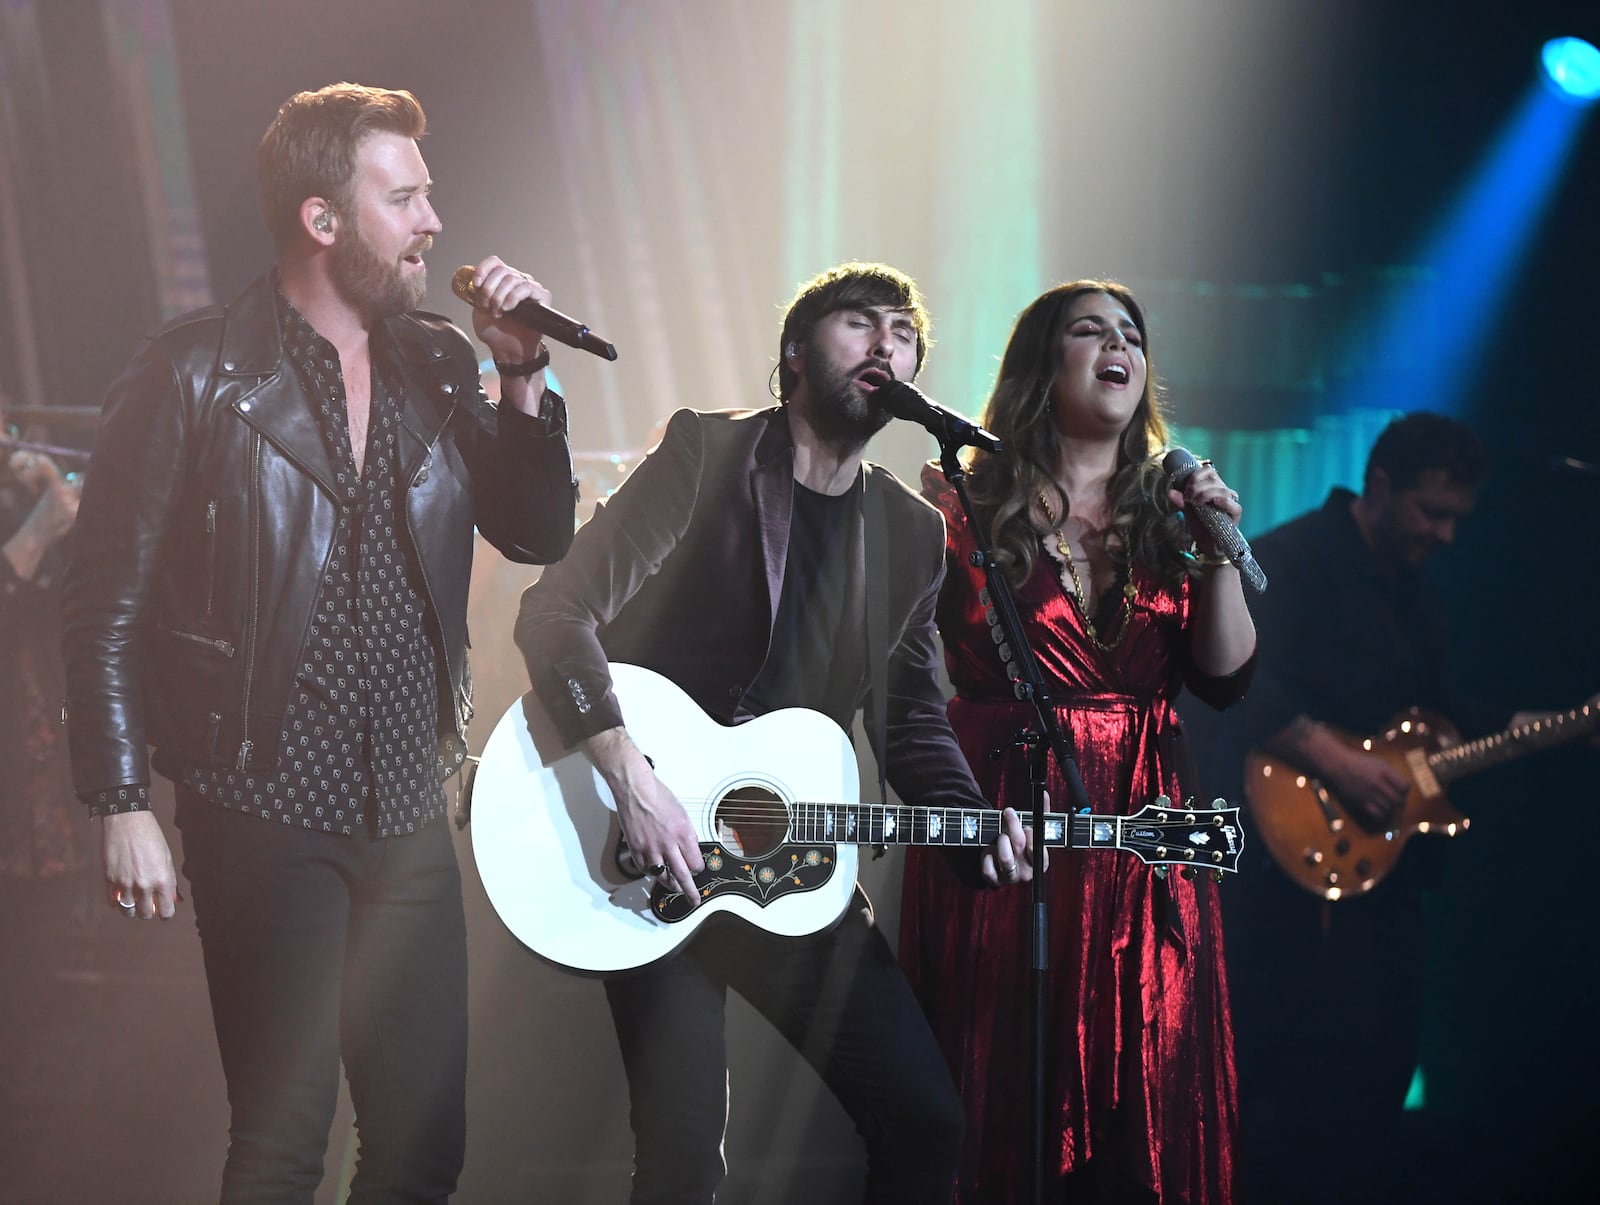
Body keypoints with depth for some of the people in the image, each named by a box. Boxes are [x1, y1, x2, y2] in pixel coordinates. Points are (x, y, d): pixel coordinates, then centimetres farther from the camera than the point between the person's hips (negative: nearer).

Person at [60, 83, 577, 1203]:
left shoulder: (439, 365, 10)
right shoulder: (194, 377, -7)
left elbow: (539, 534, 10)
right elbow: (107, 607, -7)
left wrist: (525, 374, -3)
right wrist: (125, 810, -11)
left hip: (409, 815, 5)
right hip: (268, 814, -5)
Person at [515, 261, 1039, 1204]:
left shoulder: (913, 533, 9)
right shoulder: (708, 454, -7)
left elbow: (913, 720, 14)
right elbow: (558, 612, -14)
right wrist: (629, 774, -25)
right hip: (657, 847, -5)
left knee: (926, 1122, 2)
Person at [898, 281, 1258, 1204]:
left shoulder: (1169, 517, 12)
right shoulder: (970, 511, 1)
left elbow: (1227, 678, 6)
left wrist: (1219, 555, -6)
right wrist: (933, 518, -16)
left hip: (1142, 825, 3)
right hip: (1001, 820, -3)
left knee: (1144, 1094, 2)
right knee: (1002, 1087, -1)